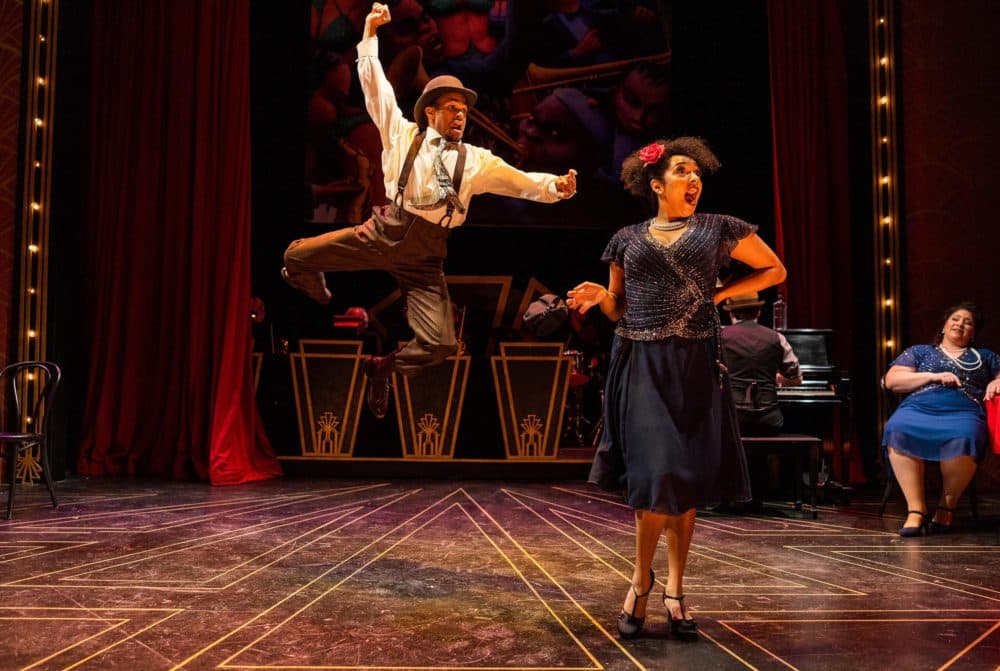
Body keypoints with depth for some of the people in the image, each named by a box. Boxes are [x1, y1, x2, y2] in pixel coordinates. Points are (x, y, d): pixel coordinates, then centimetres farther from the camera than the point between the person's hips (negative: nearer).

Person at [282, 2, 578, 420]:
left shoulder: (476, 160, 11)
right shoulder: (403, 135, 8)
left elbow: (520, 181, 5)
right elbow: (376, 88, 7)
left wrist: (555, 185, -13)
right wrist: (369, 34, 5)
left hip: (425, 252, 1)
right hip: (384, 232, -1)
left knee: (440, 342, -9)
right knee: (297, 255, -7)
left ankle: (385, 367, 23)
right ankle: (322, 308, 28)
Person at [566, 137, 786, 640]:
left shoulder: (718, 229, 8)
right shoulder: (627, 239, 11)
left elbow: (775, 270, 16)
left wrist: (720, 295, 6)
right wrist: (600, 297, -6)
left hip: (694, 366, 1)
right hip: (640, 365, 0)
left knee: (689, 478, 2)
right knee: (658, 472, -11)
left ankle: (674, 589, 15)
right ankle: (642, 576, 11)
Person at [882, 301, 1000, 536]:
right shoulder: (919, 351, 26)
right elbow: (891, 380, 12)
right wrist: (934, 376, 2)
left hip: (964, 413, 0)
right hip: (919, 408, 0)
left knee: (963, 438, -40)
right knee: (897, 431, -39)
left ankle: (946, 506, -21)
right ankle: (916, 509, -34)